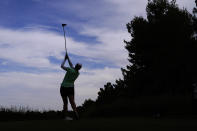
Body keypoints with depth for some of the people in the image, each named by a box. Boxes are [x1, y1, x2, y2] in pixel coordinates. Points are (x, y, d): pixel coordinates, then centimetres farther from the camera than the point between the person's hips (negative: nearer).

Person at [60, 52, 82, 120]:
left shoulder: (70, 70, -14)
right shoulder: (78, 73, 5)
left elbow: (62, 66, -4)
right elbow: (71, 66, 18)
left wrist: (65, 59, 9)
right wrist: (68, 58, 21)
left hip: (63, 88, -2)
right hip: (70, 88, 2)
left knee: (65, 103, 7)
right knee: (72, 102, -5)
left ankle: (66, 116, 4)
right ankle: (75, 113, -29)